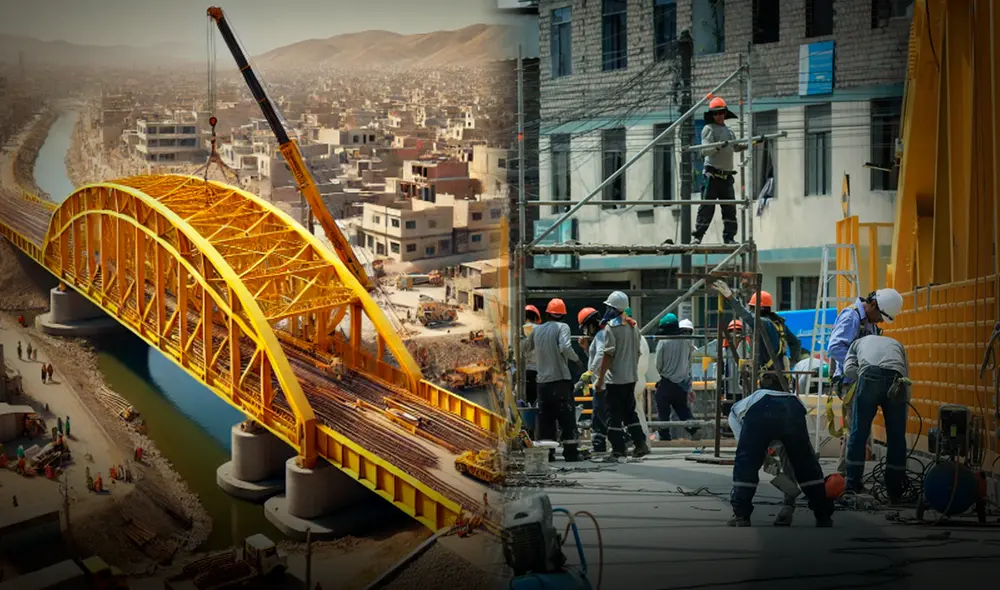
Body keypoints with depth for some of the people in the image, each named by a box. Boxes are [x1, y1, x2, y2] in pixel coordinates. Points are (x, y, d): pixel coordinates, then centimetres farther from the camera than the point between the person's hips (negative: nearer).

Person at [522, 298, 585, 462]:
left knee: (545, 418, 7)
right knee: (567, 417, 0)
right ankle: (571, 451, -3)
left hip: (542, 381, 5)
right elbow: (565, 347, -20)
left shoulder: (537, 330, 11)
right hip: (560, 379, -5)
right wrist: (576, 359, -4)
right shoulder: (562, 327, -3)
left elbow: (525, 348, 22)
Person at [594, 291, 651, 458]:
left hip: (616, 378, -7)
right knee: (630, 412, 16)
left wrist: (600, 378, -14)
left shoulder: (611, 327, -14)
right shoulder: (634, 326, 9)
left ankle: (618, 448, -1)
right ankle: (640, 444, 11)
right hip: (631, 377, 7)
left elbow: (608, 355, -17)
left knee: (614, 414, -1)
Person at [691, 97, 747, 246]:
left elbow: (735, 147, 34)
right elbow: (705, 150, -14)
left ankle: (729, 237, 9)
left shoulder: (729, 130, 19)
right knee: (707, 207, -9)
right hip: (713, 174, -6)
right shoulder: (709, 129, -2)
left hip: (727, 176, 7)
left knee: (730, 208, 4)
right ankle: (697, 237, -8)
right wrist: (718, 146, -30)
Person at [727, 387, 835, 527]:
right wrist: (789, 503, 49)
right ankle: (824, 517, 25)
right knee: (807, 466, 20)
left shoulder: (736, 410, 41)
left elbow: (744, 446, 18)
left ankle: (741, 516, 11)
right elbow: (791, 459, 46)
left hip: (760, 410, -4)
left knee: (745, 465, 15)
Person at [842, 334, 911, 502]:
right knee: (896, 437, 11)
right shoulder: (897, 344, 38)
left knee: (859, 434, 8)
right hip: (896, 380, 2)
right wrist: (904, 418, 31)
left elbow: (849, 369, 13)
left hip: (870, 376, -1)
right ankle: (895, 493, 17)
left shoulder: (859, 342, 35)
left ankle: (851, 489, 10)